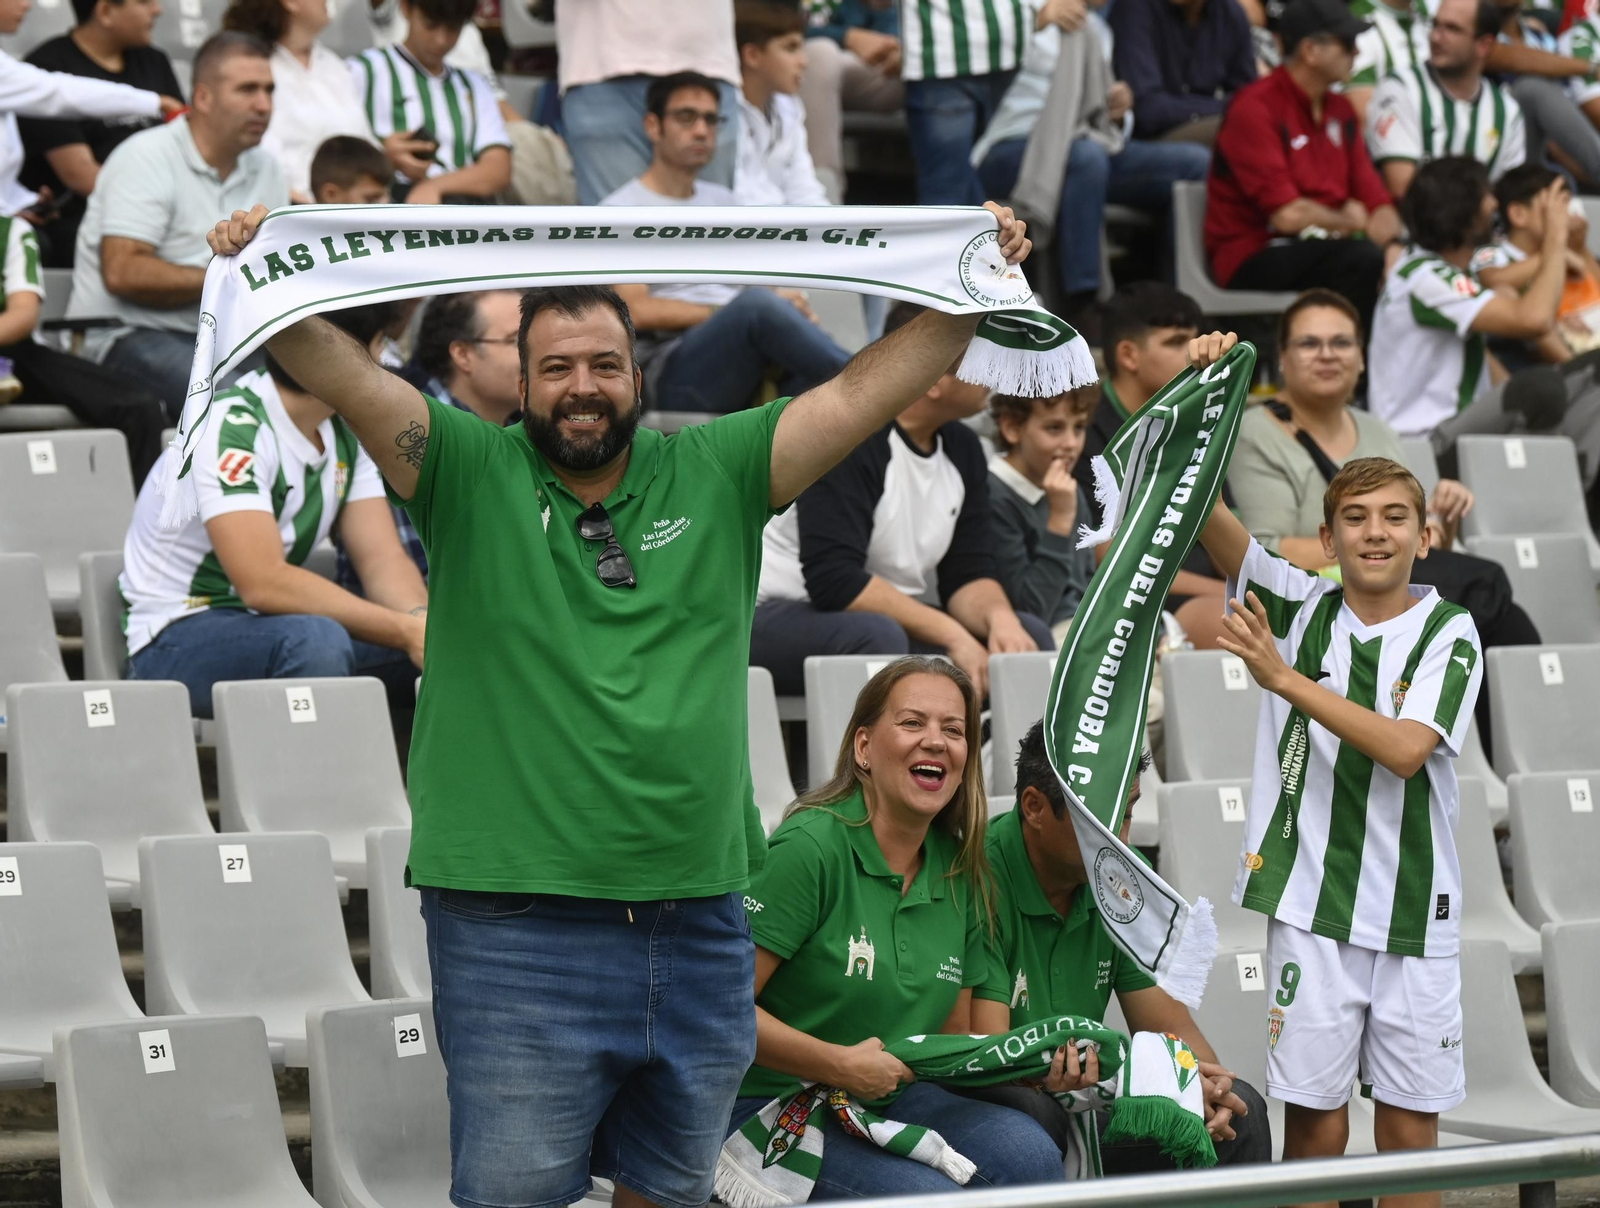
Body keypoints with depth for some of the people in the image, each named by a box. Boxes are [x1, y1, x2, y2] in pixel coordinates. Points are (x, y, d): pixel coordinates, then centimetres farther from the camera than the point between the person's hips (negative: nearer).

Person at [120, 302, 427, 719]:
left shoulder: (347, 430, 6)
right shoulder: (230, 429, -21)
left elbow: (382, 559, -1)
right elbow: (263, 584, -30)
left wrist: (420, 622, -24)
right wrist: (404, 631, -32)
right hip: (177, 642, -8)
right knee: (315, 639, -38)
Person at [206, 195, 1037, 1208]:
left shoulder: (713, 475, 9)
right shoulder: (470, 474, 2)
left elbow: (864, 391, 5)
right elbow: (342, 373, -10)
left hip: (699, 925, 4)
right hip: (515, 925, -3)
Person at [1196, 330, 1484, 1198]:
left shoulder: (1450, 634, -1)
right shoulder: (1301, 606, 4)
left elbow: (1405, 748, -15)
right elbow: (1205, 515, -4)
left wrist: (1286, 678, -18)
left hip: (1414, 913, 0)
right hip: (1310, 902, 1)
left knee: (1410, 1116, 4)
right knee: (1312, 1111, 1)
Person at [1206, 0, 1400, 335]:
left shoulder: (1339, 109, 13)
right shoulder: (1256, 109, -12)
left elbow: (1375, 200, 7)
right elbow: (1288, 215, -20)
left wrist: (1392, 245, -15)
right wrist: (1346, 221, -1)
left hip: (1320, 248, 7)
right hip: (1255, 256, -7)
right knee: (1364, 259, -32)